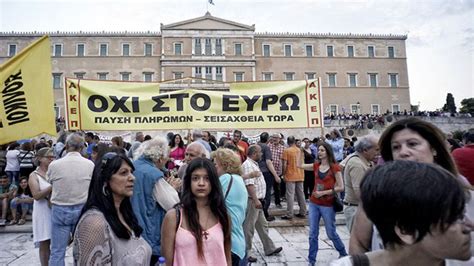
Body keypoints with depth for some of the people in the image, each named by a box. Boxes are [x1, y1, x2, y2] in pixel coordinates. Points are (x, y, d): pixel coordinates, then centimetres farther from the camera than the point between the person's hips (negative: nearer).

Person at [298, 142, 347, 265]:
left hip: (328, 205, -4)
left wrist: (324, 192, -17)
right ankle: (311, 260, 20)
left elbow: (341, 187, -13)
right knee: (313, 234, 8)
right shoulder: (316, 165, 3)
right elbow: (300, 165, 8)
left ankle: (343, 254, 38)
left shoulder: (335, 167, -11)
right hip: (313, 203, 4)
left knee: (331, 233, 12)